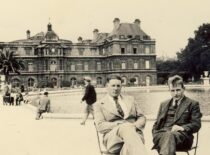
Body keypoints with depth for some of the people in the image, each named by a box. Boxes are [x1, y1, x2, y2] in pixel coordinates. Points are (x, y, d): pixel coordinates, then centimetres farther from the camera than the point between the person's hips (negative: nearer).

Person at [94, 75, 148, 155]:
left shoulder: (130, 99, 25)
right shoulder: (99, 104, 14)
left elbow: (142, 118, 21)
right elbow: (100, 126, 0)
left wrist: (135, 125, -5)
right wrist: (120, 125, -15)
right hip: (113, 138, -3)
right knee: (126, 128, -40)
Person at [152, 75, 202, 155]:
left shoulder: (192, 104, 15)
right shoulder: (164, 104, 28)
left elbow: (196, 124, 5)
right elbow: (156, 124, 25)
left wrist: (183, 128, -15)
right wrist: (155, 134, 2)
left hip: (181, 136, -3)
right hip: (162, 133, 3)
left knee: (170, 135, -40)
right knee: (166, 135, -37)